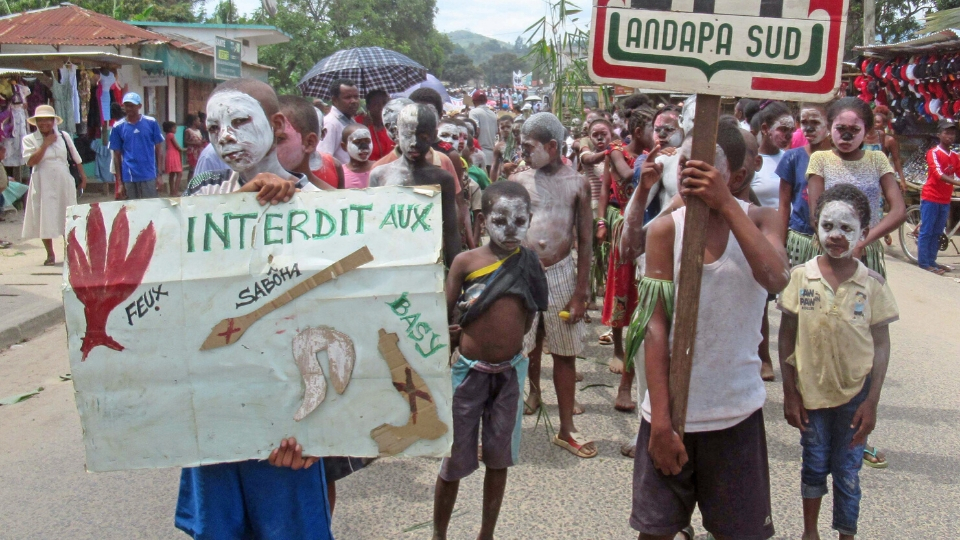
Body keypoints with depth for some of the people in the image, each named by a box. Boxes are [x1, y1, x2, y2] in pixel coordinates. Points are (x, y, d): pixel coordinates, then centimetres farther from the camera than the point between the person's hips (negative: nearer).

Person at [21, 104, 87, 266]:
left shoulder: (64, 136, 8)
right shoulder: (29, 140, 0)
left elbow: (76, 158, 15)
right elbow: (30, 161, -14)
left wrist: (83, 176, 11)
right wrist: (45, 144, -13)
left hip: (64, 183, 2)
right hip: (43, 185, -2)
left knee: (68, 219, 7)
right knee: (45, 220, 0)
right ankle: (50, 255, 11)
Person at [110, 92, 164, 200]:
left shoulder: (151, 123, 1)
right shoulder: (118, 127, 3)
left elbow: (158, 148, 5)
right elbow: (117, 155, 6)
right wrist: (119, 182, 4)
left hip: (149, 175, -1)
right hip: (129, 177, 1)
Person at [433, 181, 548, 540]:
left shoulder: (529, 264, -2)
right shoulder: (466, 261, -10)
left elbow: (526, 320, 7)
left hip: (511, 371, 3)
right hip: (469, 370, -2)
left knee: (499, 457, 12)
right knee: (455, 460, 5)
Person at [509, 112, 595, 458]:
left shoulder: (577, 183, 0)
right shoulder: (518, 180, 1)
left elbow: (585, 241, 1)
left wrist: (580, 293, -3)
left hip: (561, 273, 0)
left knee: (565, 352, 8)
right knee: (520, 348, 3)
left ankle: (566, 429, 18)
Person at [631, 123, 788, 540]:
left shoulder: (759, 220, -3)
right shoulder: (665, 229, -6)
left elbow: (776, 278, -24)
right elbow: (656, 326, -8)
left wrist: (726, 204, -26)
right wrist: (661, 421, -12)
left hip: (737, 411, 1)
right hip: (672, 410, -1)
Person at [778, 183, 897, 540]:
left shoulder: (872, 284, -9)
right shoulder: (801, 277, -8)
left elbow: (881, 344, -4)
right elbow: (787, 337, -2)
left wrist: (871, 402, -7)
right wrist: (790, 393, -3)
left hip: (854, 394, -1)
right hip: (810, 390, 1)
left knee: (847, 471, 10)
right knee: (814, 465, 17)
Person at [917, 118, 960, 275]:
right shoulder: (933, 153, -9)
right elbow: (939, 175, -20)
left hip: (945, 200, 6)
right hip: (931, 197, -6)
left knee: (937, 232, 11)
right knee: (926, 231, -2)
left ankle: (931, 261, 18)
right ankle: (923, 262, 1)